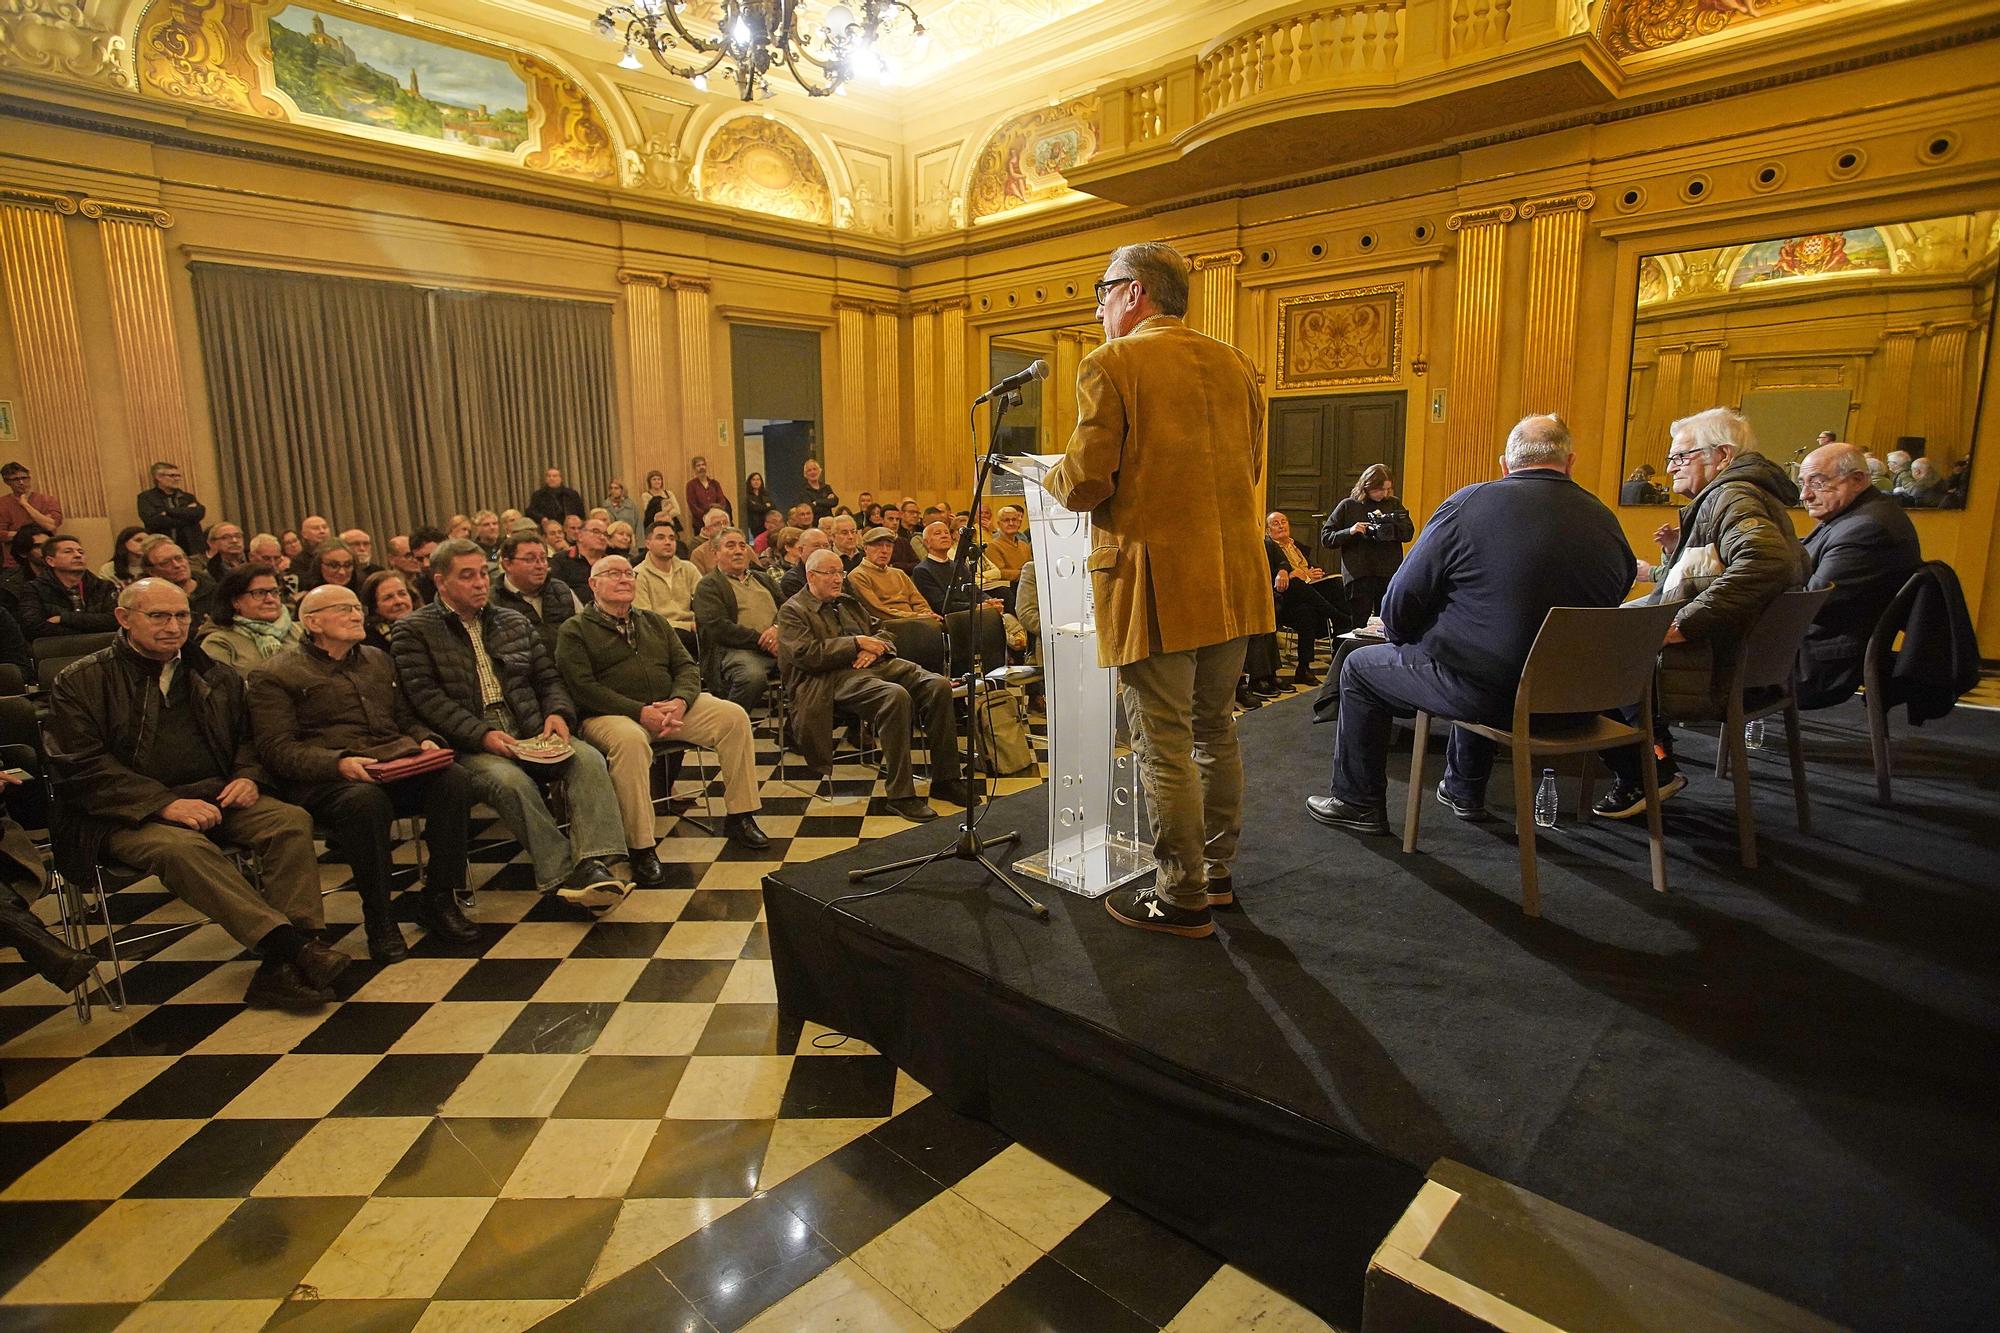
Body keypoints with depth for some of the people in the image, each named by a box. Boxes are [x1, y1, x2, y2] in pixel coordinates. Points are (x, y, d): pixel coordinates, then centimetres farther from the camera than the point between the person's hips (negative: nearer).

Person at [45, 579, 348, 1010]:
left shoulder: (215, 675, 16)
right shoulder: (80, 681, 3)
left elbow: (248, 736, 23)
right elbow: (81, 766, -7)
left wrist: (248, 776, -2)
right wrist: (164, 803, -20)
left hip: (216, 798, 4)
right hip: (128, 815, -3)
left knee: (291, 820, -25)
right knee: (182, 847, -37)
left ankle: (281, 966, -32)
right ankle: (287, 944, -40)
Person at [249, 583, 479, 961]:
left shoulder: (378, 660, 26)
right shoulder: (276, 675, 7)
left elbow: (407, 718, 28)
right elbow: (277, 750, -3)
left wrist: (425, 740, 3)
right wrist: (338, 762, -21)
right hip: (326, 780, -4)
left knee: (454, 779, -28)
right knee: (366, 802, -39)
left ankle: (439, 899, -16)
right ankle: (378, 918, -20)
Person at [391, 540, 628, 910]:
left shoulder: (514, 621, 21)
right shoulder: (412, 631, 6)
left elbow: (548, 677, 19)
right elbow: (427, 697, -6)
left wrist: (558, 712, -4)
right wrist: (482, 735, -18)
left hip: (530, 733, 4)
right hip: (469, 744, -4)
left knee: (588, 758, -25)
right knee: (511, 780, -35)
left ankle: (592, 863, -35)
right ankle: (562, 873, -30)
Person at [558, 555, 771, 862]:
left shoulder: (654, 623, 22)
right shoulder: (575, 630, 5)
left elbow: (686, 666, 13)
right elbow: (582, 687, -9)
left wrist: (680, 701, -11)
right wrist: (640, 712, -19)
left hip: (669, 707, 5)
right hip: (611, 714, -5)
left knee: (734, 716, -15)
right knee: (630, 741, -40)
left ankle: (738, 818, -7)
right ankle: (641, 849, -31)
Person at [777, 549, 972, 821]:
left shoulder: (848, 603, 28)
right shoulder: (792, 611, 7)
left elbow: (883, 634, 26)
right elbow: (805, 653, -10)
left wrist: (874, 649, 1)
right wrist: (857, 643, -12)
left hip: (877, 664, 7)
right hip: (835, 677, -7)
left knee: (939, 685, -18)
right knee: (896, 696, -36)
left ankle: (945, 780, -9)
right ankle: (900, 795, -29)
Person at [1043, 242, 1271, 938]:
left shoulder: (1111, 365, -9)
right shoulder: (1235, 365, 11)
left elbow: (1085, 484, -15)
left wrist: (1051, 478, 6)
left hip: (1155, 581, -7)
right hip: (1233, 579, 7)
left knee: (1164, 746, 3)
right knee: (1215, 730, 18)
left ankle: (1182, 900, 13)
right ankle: (1216, 871, 32)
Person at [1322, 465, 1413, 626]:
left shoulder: (1394, 504, 13)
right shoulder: (1348, 506, 5)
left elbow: (1408, 532, 3)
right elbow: (1326, 537, 2)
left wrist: (1386, 521, -11)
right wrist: (1349, 532, -14)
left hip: (1389, 575, 2)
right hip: (1358, 575, -2)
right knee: (1360, 626, -1)